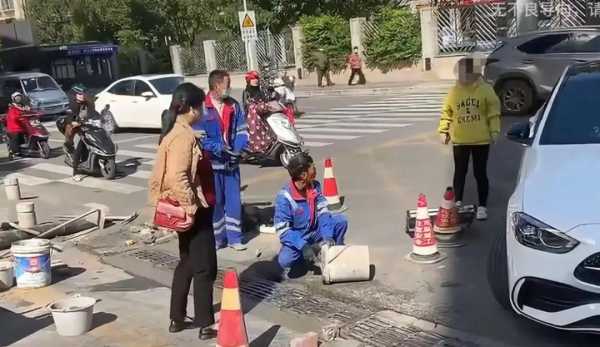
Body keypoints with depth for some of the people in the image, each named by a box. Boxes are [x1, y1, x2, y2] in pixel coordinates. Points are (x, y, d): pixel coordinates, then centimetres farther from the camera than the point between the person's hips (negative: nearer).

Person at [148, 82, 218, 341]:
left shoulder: (177, 133, 10)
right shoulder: (184, 136, -21)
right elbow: (177, 177, -30)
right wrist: (190, 205, -21)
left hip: (193, 209, 10)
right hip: (195, 211, -10)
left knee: (187, 264, 18)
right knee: (205, 268, 0)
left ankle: (177, 319, 27)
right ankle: (206, 325, 10)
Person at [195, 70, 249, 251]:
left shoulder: (234, 105, 6)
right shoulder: (202, 108, -11)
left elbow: (242, 129, 9)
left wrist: (240, 148, -9)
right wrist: (219, 148, -20)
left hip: (231, 161, 5)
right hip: (211, 162, -4)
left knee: (234, 200, 8)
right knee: (215, 201, 6)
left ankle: (234, 237, 19)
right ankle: (217, 238, 19)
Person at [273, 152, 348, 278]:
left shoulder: (315, 186, -8)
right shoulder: (284, 197, -24)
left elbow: (323, 213, -9)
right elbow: (282, 230, -24)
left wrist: (328, 236, -25)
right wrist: (303, 246, -35)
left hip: (315, 232, 5)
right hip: (296, 238, -4)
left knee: (341, 220, -16)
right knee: (285, 260, -33)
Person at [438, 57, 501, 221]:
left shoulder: (485, 89, -4)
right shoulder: (453, 92, 2)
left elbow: (493, 111, -3)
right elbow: (446, 113, 7)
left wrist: (494, 131, -8)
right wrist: (443, 131, 3)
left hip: (481, 140, -2)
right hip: (459, 141, 2)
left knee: (480, 173, 5)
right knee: (460, 172, 10)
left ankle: (482, 206, 14)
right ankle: (458, 202, 24)